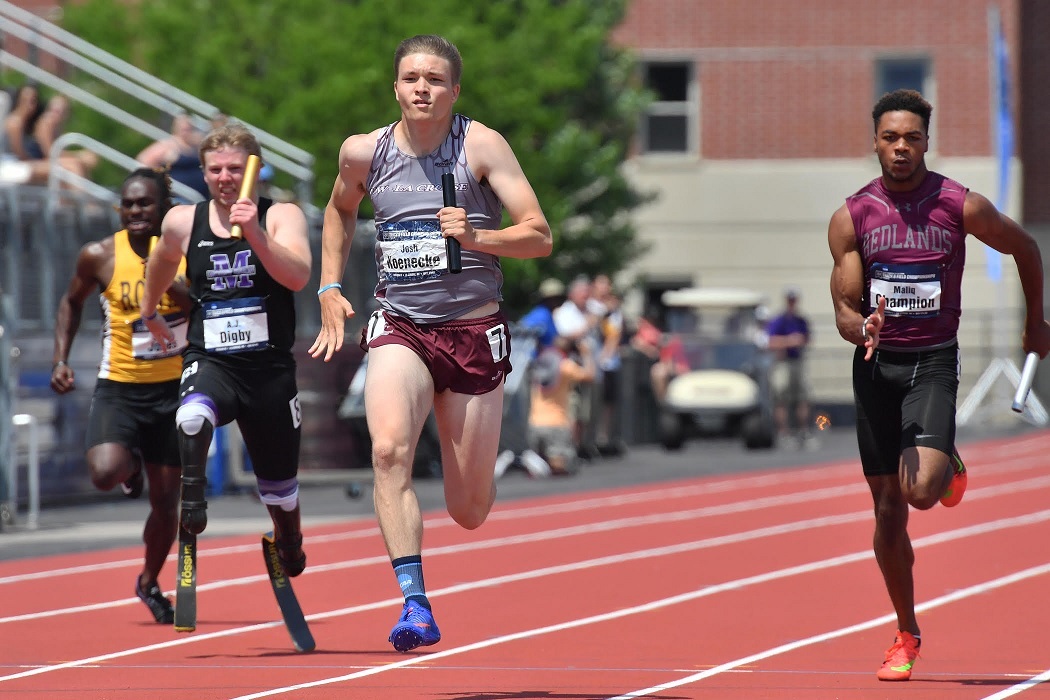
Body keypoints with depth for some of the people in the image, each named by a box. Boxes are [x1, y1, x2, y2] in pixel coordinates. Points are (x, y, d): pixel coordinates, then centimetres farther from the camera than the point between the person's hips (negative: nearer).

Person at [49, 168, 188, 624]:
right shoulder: (100, 257, -6)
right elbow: (72, 301, 13)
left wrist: (178, 291, -23)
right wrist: (61, 359, 2)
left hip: (172, 390, 1)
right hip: (118, 387, -1)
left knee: (165, 500, 8)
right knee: (105, 473, -26)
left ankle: (149, 582, 34)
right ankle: (131, 466, 13)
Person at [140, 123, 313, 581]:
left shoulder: (282, 217, -7)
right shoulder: (183, 222, 1)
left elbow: (298, 277, -25)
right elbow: (162, 260, 25)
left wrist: (254, 234, -38)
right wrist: (149, 310, 36)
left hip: (270, 367, 0)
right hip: (209, 361, 0)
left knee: (279, 485, 17)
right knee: (192, 420, -39)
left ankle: (289, 544, 48)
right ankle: (192, 500, -20)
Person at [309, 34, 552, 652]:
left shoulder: (481, 146, -9)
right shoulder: (364, 152, 1)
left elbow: (539, 236, -12)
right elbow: (340, 211, 24)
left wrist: (477, 238, -29)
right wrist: (330, 288, 14)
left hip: (474, 331, -1)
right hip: (400, 329, 1)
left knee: (468, 513, 5)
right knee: (389, 450, -30)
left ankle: (479, 477, 45)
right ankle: (416, 606, -31)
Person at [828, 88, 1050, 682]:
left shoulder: (961, 206, -6)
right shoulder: (852, 217, -2)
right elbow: (845, 308, 0)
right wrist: (862, 328, -23)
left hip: (934, 362, -2)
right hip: (876, 365, 2)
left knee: (921, 490, -22)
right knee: (888, 508, 6)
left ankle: (951, 467, 17)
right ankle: (906, 635, 21)